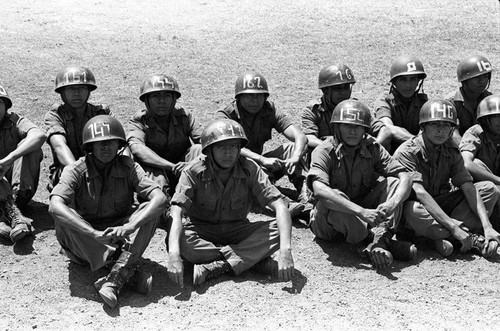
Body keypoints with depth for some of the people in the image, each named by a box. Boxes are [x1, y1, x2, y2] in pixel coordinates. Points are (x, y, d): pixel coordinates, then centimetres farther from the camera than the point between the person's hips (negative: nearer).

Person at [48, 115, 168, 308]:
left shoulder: (128, 168, -7)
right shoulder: (76, 171, -11)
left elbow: (160, 199, -22)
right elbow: (55, 206, -30)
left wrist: (129, 227, -38)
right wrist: (95, 234, -41)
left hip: (122, 240, 1)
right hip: (86, 244, -1)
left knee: (149, 211, -23)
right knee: (63, 221, -31)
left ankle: (116, 280, -36)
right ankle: (131, 271, -31)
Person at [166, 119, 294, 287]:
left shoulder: (250, 170, -15)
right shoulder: (193, 173, -19)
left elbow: (280, 207, -22)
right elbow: (176, 212, -31)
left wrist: (285, 250, -38)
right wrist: (174, 255, -48)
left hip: (237, 231, 1)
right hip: (202, 232, -1)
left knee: (278, 229, -24)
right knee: (181, 241, -35)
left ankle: (215, 267, -29)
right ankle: (258, 261, -26)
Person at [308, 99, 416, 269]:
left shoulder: (372, 148, -4)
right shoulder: (324, 151, -17)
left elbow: (405, 178, -13)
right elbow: (319, 190, -35)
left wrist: (393, 203, -35)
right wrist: (361, 212, -44)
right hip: (328, 222, -4)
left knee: (393, 182, -15)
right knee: (335, 197, -36)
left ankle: (380, 241, -33)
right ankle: (381, 240, -26)